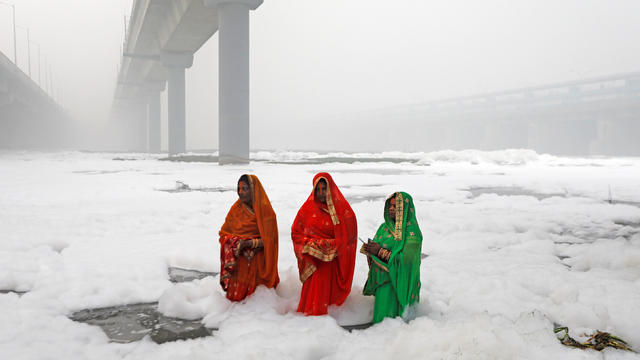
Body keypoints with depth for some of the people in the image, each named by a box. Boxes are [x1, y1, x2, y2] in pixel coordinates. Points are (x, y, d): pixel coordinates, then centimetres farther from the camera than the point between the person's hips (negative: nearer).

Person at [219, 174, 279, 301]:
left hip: (257, 263, -3)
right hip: (237, 262, 3)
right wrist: (236, 242, -12)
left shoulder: (265, 210, -6)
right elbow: (224, 234, 7)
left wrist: (249, 243, -20)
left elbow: (269, 240, -7)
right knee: (236, 296, 1)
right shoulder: (236, 208, 6)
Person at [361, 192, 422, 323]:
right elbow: (376, 249, 14)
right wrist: (369, 249, -9)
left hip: (397, 282, -7)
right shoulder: (385, 226, 8)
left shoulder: (412, 233, -15)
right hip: (381, 280, 7)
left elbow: (406, 261, -23)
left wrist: (381, 252, -23)